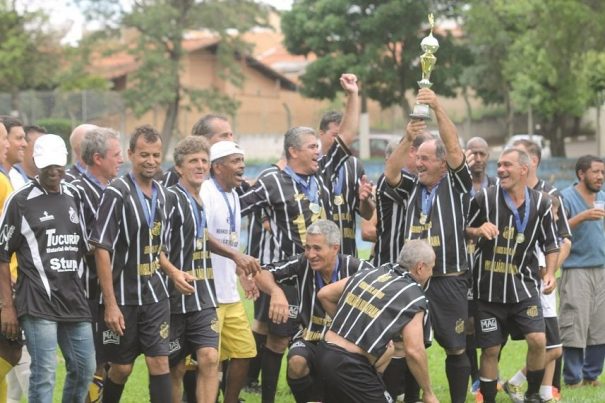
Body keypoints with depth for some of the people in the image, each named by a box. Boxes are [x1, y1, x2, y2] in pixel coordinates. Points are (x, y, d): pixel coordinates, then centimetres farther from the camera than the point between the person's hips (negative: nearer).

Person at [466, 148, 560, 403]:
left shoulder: (540, 204, 2)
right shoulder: (484, 199, -4)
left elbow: (550, 244, 12)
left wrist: (550, 273, -2)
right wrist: (478, 231, -17)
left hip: (524, 285, 1)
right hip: (489, 289, -1)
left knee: (538, 340, -12)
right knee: (490, 350, 1)